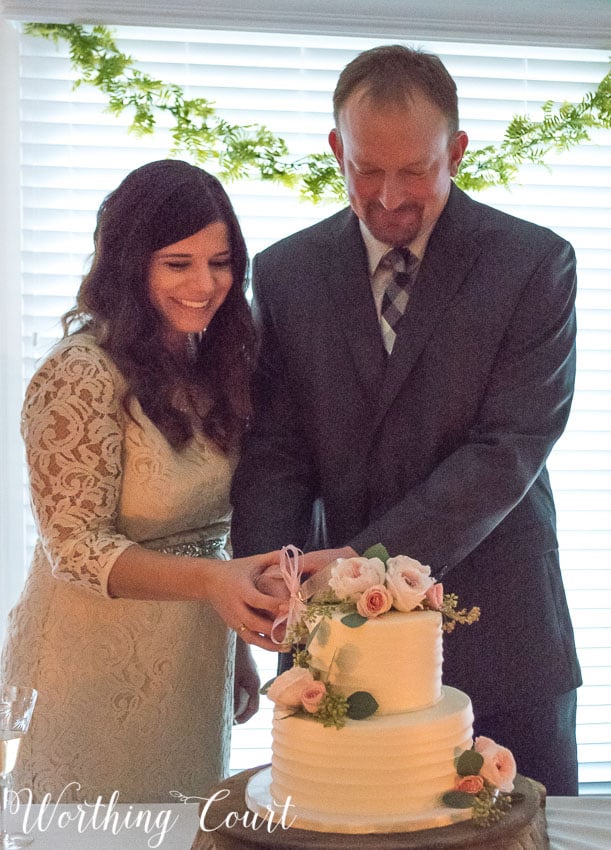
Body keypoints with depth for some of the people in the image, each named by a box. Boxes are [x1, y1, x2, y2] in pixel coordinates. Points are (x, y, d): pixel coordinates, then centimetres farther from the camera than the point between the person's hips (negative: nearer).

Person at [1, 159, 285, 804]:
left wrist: (237, 645, 13)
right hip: (96, 673, -7)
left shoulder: (213, 365, 5)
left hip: (194, 669, 7)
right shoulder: (81, 375, -18)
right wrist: (210, 581, -33)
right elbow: (76, 548, -20)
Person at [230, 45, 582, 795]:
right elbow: (273, 450, 1)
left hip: (500, 636, -1)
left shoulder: (535, 265, -5)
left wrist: (370, 556, -22)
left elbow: (509, 449, -13)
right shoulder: (285, 273, 4)